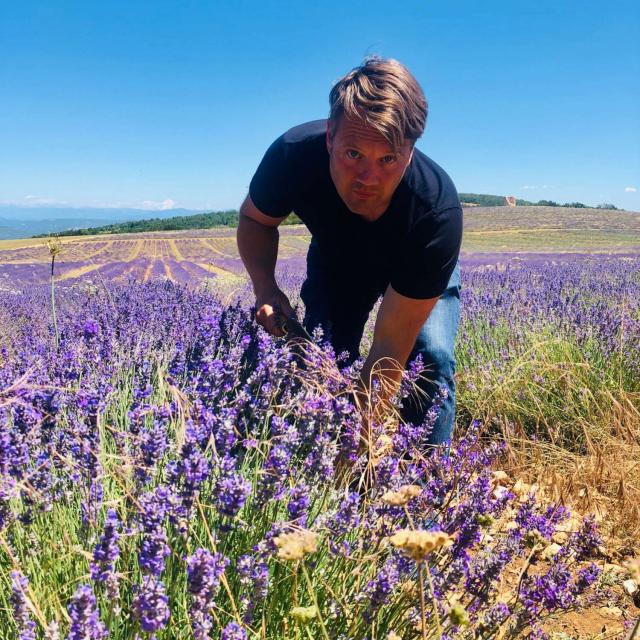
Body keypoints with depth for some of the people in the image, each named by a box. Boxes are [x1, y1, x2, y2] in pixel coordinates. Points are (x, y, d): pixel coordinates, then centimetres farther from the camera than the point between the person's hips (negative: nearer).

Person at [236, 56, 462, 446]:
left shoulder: (437, 211, -43)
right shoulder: (293, 155, -36)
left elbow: (391, 350, -38)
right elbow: (255, 218, -13)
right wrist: (265, 288, -31)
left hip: (420, 267, -2)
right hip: (336, 257, 2)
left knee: (432, 357, -24)